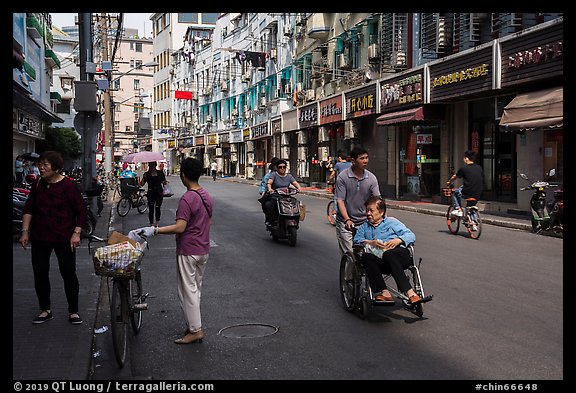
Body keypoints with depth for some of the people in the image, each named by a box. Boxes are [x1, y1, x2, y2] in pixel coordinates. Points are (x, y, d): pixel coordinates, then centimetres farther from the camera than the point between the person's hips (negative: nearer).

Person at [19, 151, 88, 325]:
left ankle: (73, 311, 13)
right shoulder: (38, 185, 5)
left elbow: (81, 211, -7)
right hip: (39, 238, 5)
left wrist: (76, 233, -13)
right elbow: (28, 209, 12)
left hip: (64, 238, -5)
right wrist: (25, 231, 5)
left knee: (69, 273, 0)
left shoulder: (68, 186, -10)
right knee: (40, 273, 8)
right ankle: (45, 310, 23)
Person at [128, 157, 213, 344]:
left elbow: (180, 227, -26)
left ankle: (195, 330, 4)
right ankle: (193, 324, 25)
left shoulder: (187, 199, -20)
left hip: (188, 251, -8)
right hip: (203, 250, 8)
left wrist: (154, 230, -27)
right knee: (196, 288, 17)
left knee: (188, 290, 0)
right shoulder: (207, 196, 6)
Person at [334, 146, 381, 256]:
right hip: (346, 223, -3)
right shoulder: (342, 177, -10)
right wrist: (347, 219, -26)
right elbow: (340, 200, -13)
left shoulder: (371, 178, 0)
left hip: (364, 223, 3)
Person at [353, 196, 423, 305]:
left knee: (388, 255, -39)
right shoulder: (364, 226, 32)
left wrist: (398, 240, -8)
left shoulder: (392, 222, 21)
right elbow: (356, 240, 14)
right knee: (366, 257, -32)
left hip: (400, 254, -3)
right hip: (378, 257, 3)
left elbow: (411, 235, 11)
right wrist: (370, 242, -4)